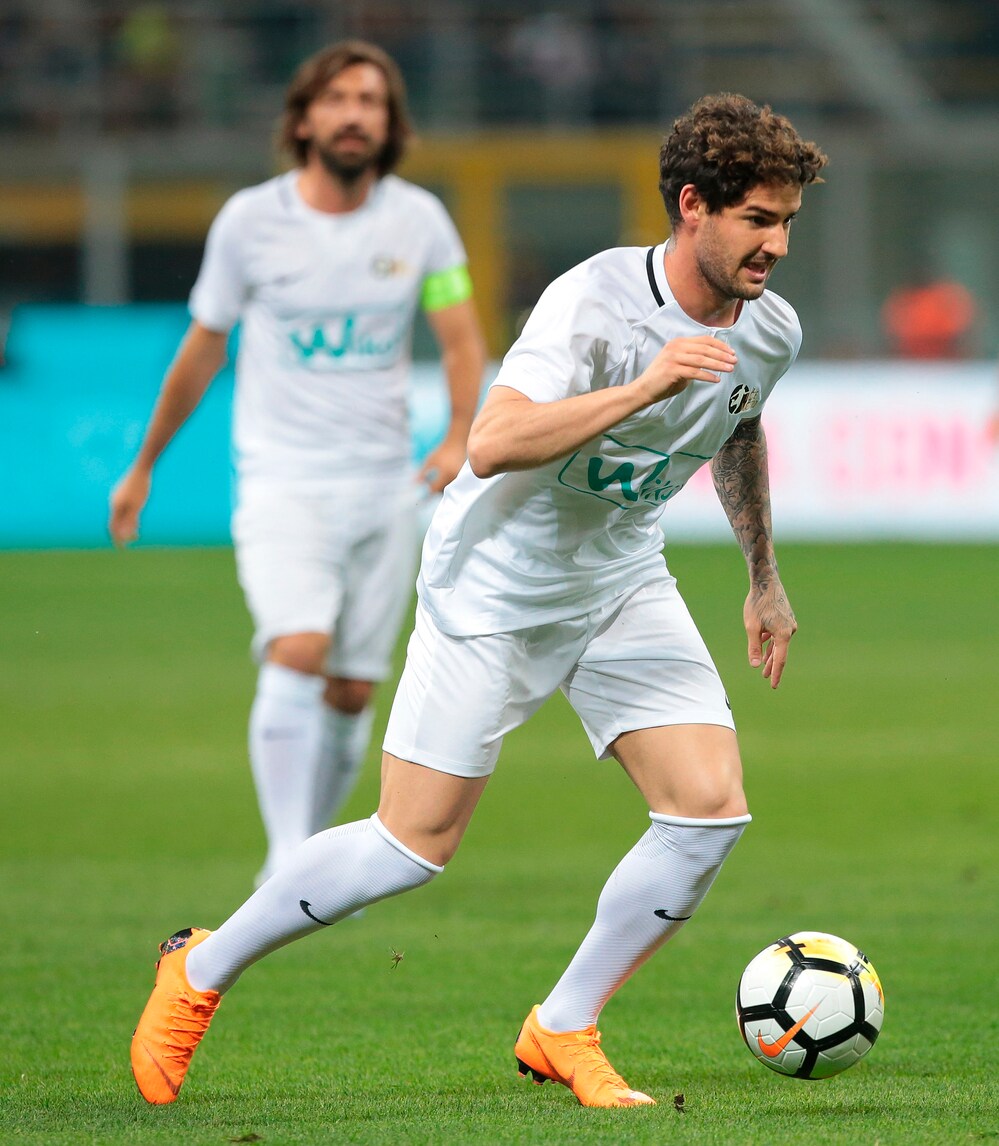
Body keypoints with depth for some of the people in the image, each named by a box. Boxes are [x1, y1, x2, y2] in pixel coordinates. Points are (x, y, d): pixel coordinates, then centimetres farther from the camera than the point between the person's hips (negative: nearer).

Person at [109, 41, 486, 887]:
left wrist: (461, 436, -19)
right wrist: (145, 465, 16)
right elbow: (203, 348, 9)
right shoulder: (250, 220, -3)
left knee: (352, 692, 5)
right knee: (298, 652, -24)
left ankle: (307, 857, 24)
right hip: (283, 483, -3)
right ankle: (288, 865, -23)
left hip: (383, 488, 3)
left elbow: (461, 338, 1)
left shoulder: (419, 220, 2)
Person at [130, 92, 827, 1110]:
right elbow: (492, 445, -39)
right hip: (499, 584, -6)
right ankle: (201, 971, 17)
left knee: (711, 809, -10)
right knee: (416, 844, -5)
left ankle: (562, 1034, 6)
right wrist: (641, 387, -44)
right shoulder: (595, 302, -27)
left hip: (624, 586, 6)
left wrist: (764, 577, 26)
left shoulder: (769, 331, -4)